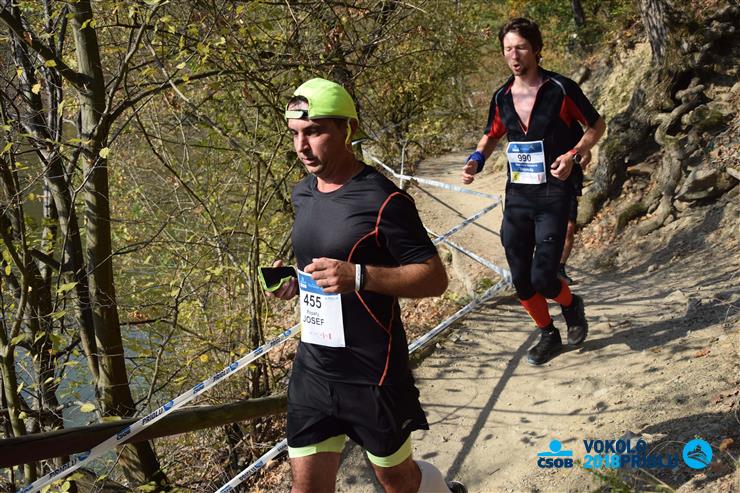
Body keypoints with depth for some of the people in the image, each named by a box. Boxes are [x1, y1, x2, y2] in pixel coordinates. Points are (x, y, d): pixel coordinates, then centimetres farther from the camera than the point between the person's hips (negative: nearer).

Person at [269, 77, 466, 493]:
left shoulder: (383, 201, -18)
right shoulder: (303, 193, 5)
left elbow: (435, 277, -16)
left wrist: (359, 277, -30)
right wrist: (294, 279, -1)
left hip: (372, 375, -6)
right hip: (312, 369, 6)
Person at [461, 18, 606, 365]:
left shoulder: (561, 89, -8)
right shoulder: (502, 97, 5)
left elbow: (596, 125, 3)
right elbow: (492, 136, 22)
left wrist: (573, 155, -14)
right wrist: (476, 160, 1)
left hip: (554, 194, -4)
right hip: (517, 195, 5)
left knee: (543, 278, -11)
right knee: (521, 280, 5)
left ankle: (571, 306, 23)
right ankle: (548, 335, 28)